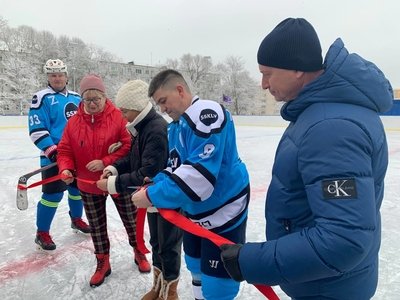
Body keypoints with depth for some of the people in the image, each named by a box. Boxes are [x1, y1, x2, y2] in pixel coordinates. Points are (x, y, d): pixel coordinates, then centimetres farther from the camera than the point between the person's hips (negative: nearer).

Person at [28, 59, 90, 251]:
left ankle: (76, 220, 36)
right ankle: (42, 233, 11)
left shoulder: (76, 98, 12)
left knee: (78, 188, 15)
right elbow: (37, 129, -13)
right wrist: (51, 150, -22)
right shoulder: (42, 98, -7)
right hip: (54, 156, -6)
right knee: (53, 194, -6)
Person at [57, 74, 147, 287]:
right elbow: (65, 151, 3)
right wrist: (66, 169, -16)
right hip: (88, 186, 3)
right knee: (96, 226, 16)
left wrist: (106, 162, -23)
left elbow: (129, 146, -17)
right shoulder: (74, 122, -1)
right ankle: (102, 263, 36)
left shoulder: (118, 117, -14)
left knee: (131, 220, 14)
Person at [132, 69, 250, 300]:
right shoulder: (176, 125, 8)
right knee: (197, 268, 25)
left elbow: (199, 175, -32)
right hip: (195, 212, 10)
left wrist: (153, 196, -25)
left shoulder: (206, 114, -24)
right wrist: (154, 185, -5)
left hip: (224, 212, -9)